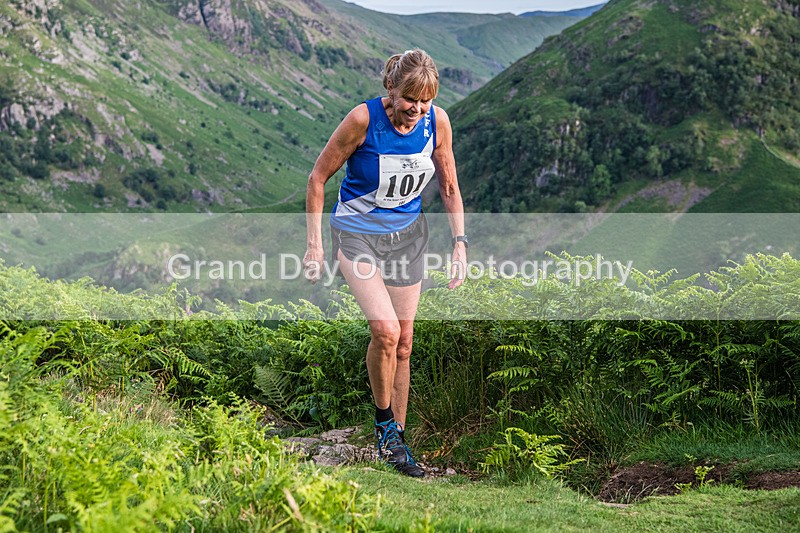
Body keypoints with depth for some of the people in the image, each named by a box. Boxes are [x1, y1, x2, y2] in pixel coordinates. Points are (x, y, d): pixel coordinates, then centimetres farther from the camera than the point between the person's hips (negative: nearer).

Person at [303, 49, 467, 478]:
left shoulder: (437, 121, -10)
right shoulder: (363, 119, -22)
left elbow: (449, 187, 5)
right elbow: (318, 177, -12)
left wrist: (459, 244, -2)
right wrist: (314, 244, -13)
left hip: (407, 233, 4)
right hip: (358, 233, -4)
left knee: (403, 343, 6)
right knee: (385, 330, -21)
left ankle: (396, 439, 19)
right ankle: (384, 423, 3)